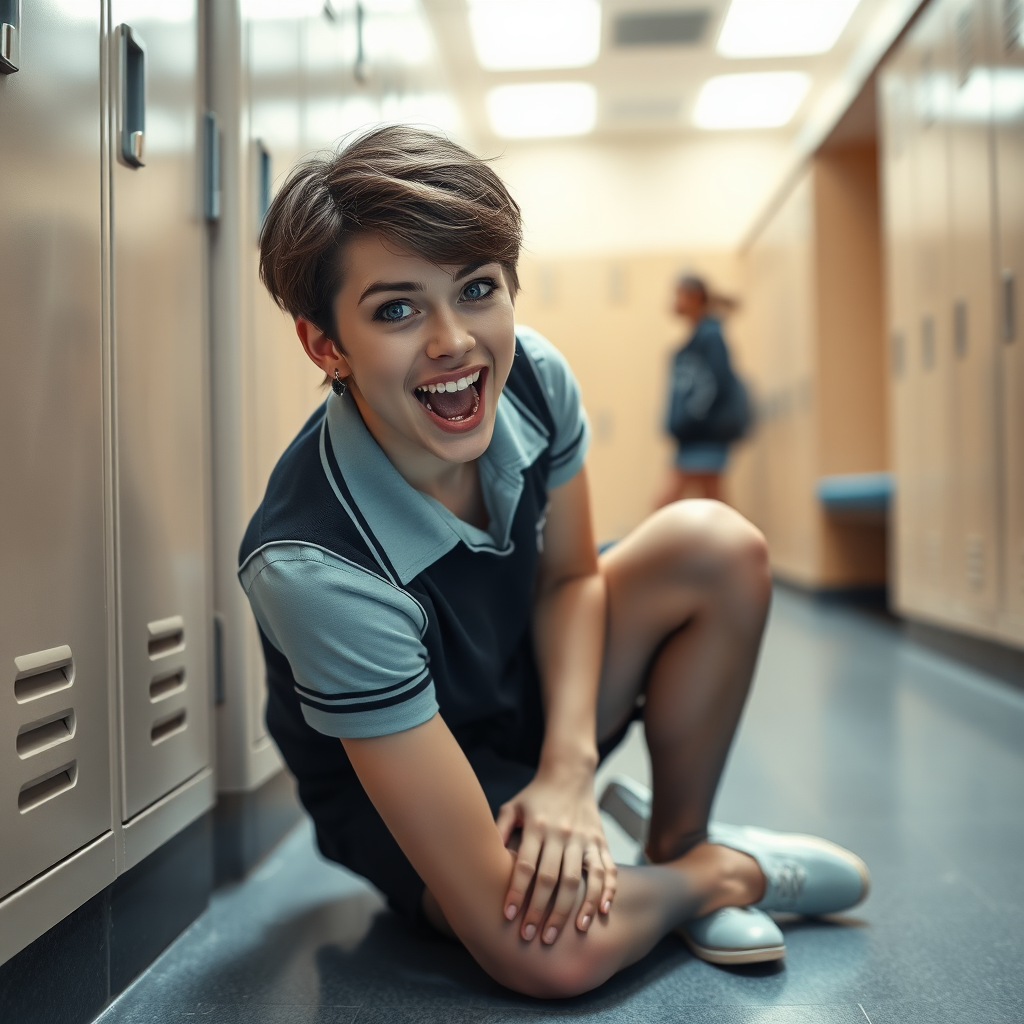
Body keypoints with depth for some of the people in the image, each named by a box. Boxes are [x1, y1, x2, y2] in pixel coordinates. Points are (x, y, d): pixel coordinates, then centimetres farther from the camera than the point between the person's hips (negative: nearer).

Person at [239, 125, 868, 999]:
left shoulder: (534, 379, -20)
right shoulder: (312, 565, -38)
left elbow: (570, 576, -2)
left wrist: (568, 770, -16)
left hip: (531, 698, 6)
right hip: (396, 775, -5)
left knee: (715, 546, -15)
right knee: (560, 944, -35)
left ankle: (678, 844, 1)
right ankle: (722, 870, 1)